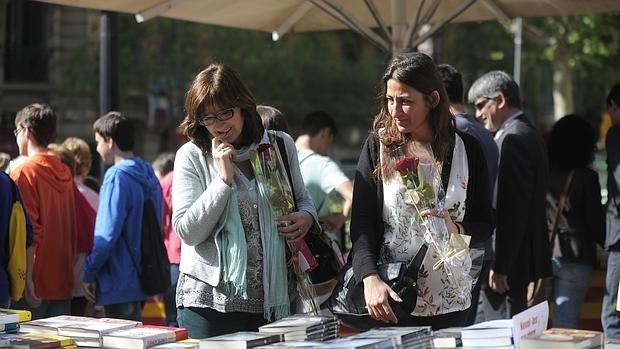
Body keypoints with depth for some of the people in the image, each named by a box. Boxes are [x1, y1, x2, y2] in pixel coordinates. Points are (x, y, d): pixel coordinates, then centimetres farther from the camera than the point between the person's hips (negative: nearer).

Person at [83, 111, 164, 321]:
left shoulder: (117, 177, -16)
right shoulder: (148, 175, 10)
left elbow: (107, 234, -20)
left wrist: (89, 274, -10)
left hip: (120, 282, -9)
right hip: (143, 278, 9)